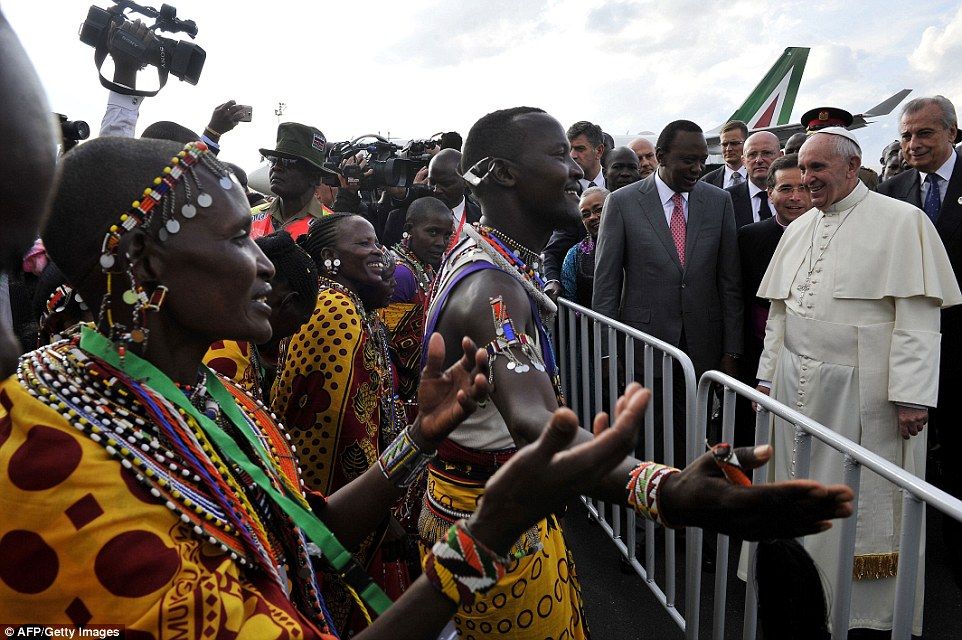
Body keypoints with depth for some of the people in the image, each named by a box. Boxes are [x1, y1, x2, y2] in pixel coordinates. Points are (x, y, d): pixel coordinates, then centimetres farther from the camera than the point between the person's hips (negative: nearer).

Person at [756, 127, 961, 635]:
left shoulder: (902, 221, -5)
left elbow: (919, 316, -11)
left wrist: (912, 395, -17)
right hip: (798, 385, 6)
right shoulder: (798, 230, 14)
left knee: (869, 502, 3)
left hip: (865, 392, -5)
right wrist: (767, 375, 13)